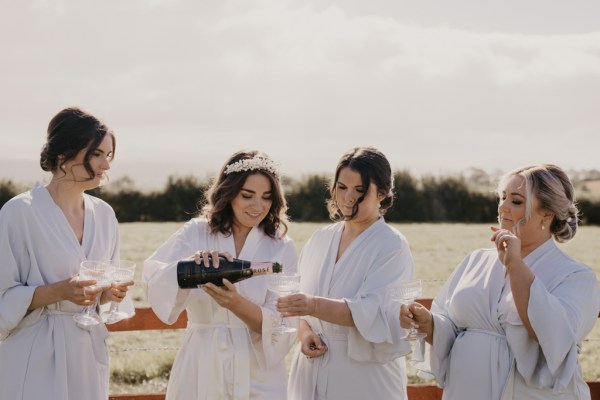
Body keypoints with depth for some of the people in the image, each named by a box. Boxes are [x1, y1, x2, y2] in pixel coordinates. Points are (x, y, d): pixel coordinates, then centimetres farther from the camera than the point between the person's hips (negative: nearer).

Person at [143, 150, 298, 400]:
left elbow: (281, 324, -8)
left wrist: (236, 303, -26)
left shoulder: (282, 248, -1)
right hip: (202, 370, 0)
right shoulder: (196, 233, -2)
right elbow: (153, 274, -17)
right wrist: (193, 262, -35)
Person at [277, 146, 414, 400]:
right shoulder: (320, 239, 8)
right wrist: (304, 331, -10)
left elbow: (371, 312, -20)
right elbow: (297, 300, 11)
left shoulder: (391, 246, -8)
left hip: (365, 379, -5)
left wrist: (315, 305, -33)